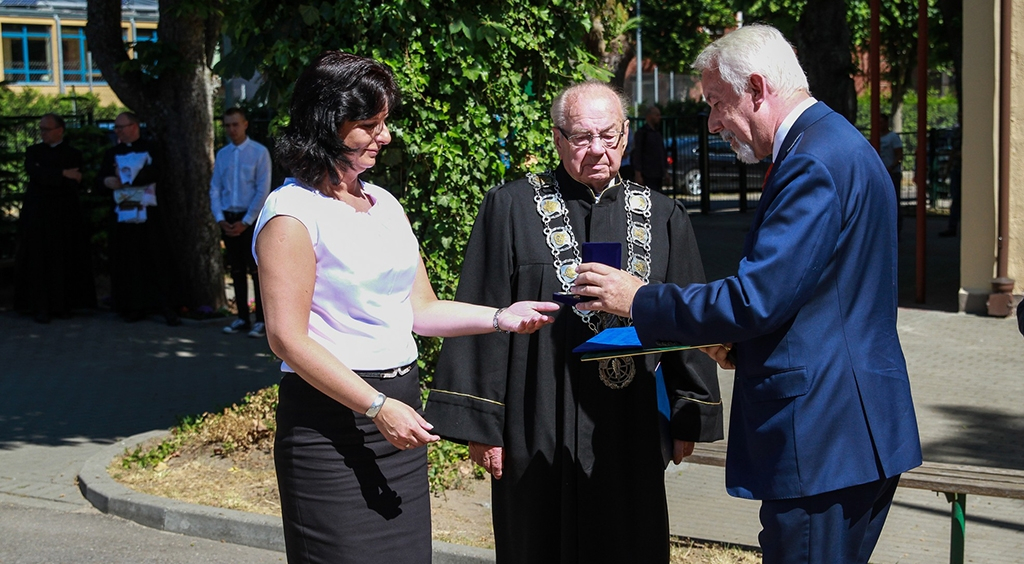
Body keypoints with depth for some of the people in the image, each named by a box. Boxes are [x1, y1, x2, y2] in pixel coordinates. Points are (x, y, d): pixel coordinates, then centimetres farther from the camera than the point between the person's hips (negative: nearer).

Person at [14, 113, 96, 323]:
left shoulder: (73, 154, 4)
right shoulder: (33, 152, 9)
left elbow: (76, 185, -7)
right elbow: (33, 172, -11)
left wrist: (46, 177, -13)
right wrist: (62, 174, -16)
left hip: (64, 216, -1)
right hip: (36, 215, 1)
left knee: (64, 261, 2)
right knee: (38, 260, -3)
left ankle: (62, 305, 9)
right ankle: (40, 307, -1)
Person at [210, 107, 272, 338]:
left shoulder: (259, 152, -4)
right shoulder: (222, 155, 9)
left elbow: (263, 190, -8)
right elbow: (215, 189, 10)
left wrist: (245, 222, -11)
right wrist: (220, 219, -3)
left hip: (251, 219, -5)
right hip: (228, 219, 5)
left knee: (256, 270, -4)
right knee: (236, 270, 9)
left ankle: (261, 321, 0)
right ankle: (242, 318, 16)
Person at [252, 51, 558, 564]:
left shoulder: (385, 204, 14)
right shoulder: (292, 212, -10)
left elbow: (420, 311, 16)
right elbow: (288, 339, -15)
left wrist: (499, 317, 1)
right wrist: (377, 408, -18)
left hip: (399, 412, 7)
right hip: (331, 421, -7)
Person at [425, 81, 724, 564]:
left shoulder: (662, 217, 7)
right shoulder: (511, 209, -1)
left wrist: (688, 418, 6)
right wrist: (480, 423, -7)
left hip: (633, 430, 2)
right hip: (540, 429, -2)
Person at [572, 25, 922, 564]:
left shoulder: (813, 163, -19)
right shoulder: (838, 146, 15)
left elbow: (757, 298, -22)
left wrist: (639, 300, -12)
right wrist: (738, 339, 9)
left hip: (822, 440, -11)